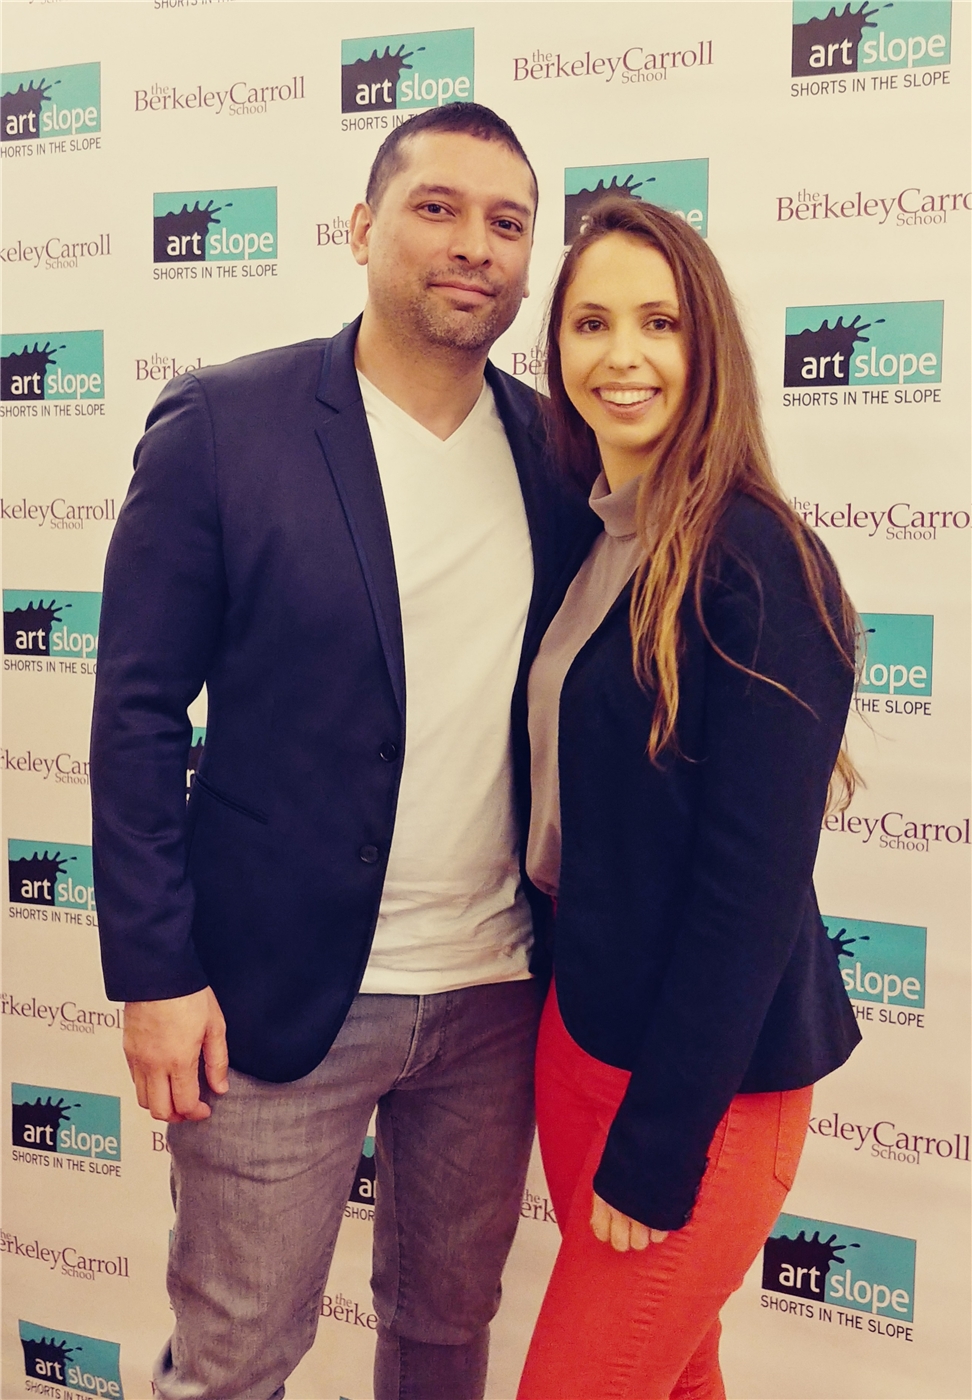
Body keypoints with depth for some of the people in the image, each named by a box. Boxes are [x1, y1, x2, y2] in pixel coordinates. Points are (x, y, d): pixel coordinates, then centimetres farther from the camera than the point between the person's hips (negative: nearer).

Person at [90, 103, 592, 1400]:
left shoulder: (555, 453, 2)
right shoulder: (223, 423, -9)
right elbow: (139, 711, -8)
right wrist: (155, 971, -10)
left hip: (497, 992, 4)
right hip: (285, 988, -3)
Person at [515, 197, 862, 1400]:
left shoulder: (759, 567, -18)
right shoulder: (583, 545, 5)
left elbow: (752, 888, -20)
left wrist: (659, 1149, -16)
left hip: (710, 1074, -6)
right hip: (578, 1020, 7)